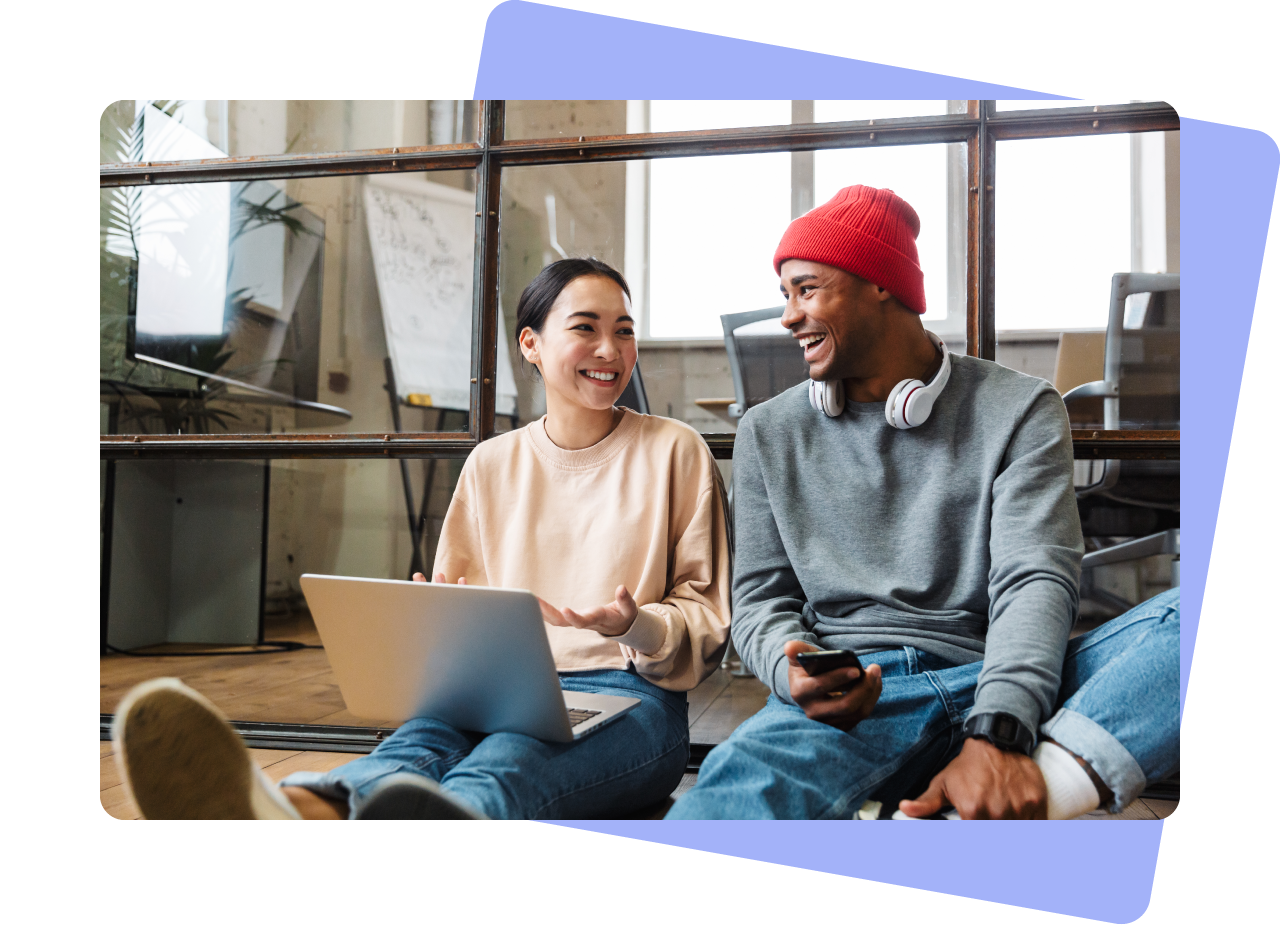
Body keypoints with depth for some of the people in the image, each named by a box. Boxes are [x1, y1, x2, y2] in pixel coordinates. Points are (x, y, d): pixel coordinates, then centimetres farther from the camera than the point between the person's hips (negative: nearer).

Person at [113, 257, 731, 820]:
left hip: (627, 697, -2)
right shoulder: (491, 464, 15)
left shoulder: (675, 451, 6)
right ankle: (304, 808, -69)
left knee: (500, 766, -39)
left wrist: (635, 626, -16)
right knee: (420, 740, -36)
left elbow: (709, 622, 6)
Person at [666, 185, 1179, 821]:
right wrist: (792, 668, -13)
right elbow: (760, 598, 12)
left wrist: (997, 737, -25)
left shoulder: (1019, 411, 7)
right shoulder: (770, 433, 15)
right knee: (744, 780, -36)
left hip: (996, 690, 1)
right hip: (851, 697, 0)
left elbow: (1035, 580, -6)